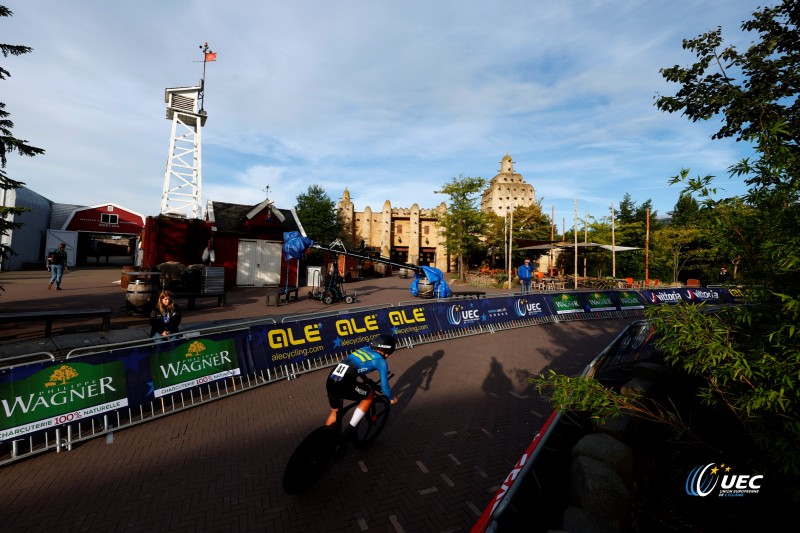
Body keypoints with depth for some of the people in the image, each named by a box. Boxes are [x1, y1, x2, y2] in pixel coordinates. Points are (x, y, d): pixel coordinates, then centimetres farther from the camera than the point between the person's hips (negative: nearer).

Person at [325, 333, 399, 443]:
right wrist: (392, 398, 31)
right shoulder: (381, 361, 8)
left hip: (330, 381, 7)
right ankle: (350, 430, 17)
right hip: (343, 384, -7)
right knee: (370, 394, 19)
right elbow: (384, 386, 10)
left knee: (334, 412, 30)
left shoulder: (364, 349, 27)